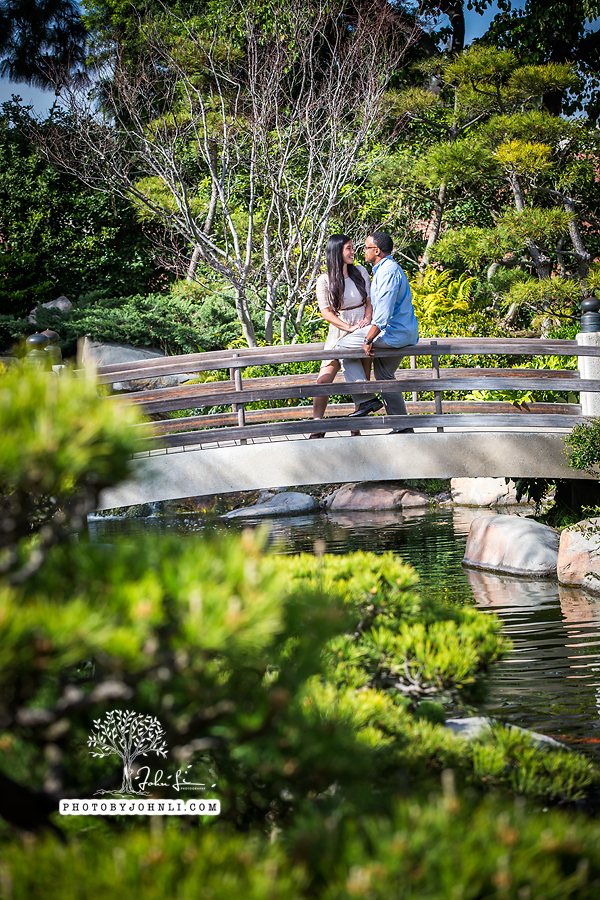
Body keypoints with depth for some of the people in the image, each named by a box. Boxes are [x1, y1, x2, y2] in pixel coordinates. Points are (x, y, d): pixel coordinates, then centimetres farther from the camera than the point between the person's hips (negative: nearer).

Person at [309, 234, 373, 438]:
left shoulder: (360, 272, 5)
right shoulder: (325, 281, -4)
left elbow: (370, 301, 8)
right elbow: (326, 312, -8)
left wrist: (366, 320, -12)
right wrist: (349, 327, -19)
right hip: (339, 333, -3)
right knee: (323, 380, -13)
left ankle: (357, 430, 7)